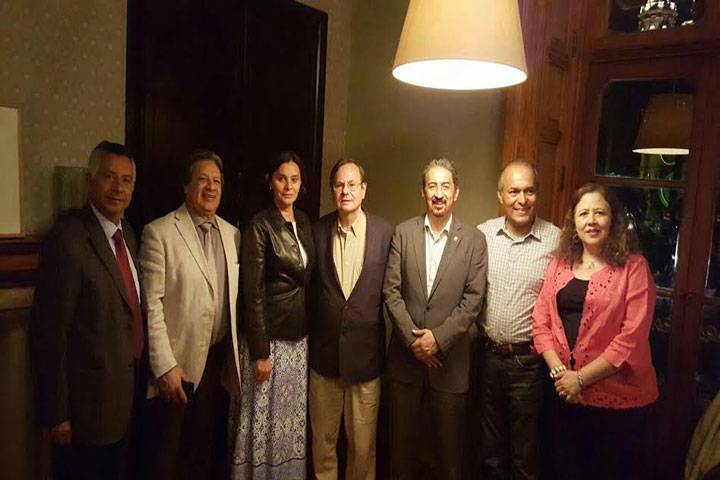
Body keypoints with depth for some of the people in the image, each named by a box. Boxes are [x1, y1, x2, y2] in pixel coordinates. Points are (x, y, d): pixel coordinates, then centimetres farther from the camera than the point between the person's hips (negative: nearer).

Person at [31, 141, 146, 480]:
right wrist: (57, 413, -15)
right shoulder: (68, 239, -18)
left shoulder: (127, 233, 6)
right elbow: (50, 332, -18)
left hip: (131, 389, 7)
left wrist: (140, 381, 11)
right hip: (90, 399, -7)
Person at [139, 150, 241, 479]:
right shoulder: (159, 232, -10)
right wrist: (164, 366, -16)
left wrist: (235, 354, 7)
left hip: (219, 360, 5)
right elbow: (151, 304, -13)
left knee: (205, 452, 19)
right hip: (176, 363, -4)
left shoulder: (232, 234, 7)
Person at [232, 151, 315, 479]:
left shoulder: (304, 222, 8)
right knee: (264, 419, 6)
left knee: (293, 418, 15)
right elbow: (253, 292, -13)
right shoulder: (260, 225, -11)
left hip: (300, 337, 6)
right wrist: (260, 352, -15)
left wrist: (311, 332, 10)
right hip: (269, 336, -6)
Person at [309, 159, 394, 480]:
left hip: (365, 353, -1)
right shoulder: (317, 230, -1)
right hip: (324, 352, 2)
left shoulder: (385, 231, -5)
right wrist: (309, 338, 4)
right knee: (322, 438, 17)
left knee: (363, 442, 12)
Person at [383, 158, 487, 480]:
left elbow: (473, 299, -6)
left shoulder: (474, 240, -1)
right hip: (406, 354, 1)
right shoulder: (403, 233, 1)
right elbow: (391, 291, -3)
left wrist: (438, 337, -13)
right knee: (403, 441, 15)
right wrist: (412, 337, -10)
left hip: (449, 357, -1)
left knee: (449, 447, 12)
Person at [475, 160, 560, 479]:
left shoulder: (556, 240, -9)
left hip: (529, 360, -2)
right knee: (489, 448, 21)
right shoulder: (482, 234, -1)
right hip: (488, 354, 3)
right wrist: (479, 332, 1)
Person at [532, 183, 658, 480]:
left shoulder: (633, 267, -9)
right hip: (567, 395, 4)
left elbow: (632, 338, -16)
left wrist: (581, 378, -16)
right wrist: (559, 373, -10)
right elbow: (541, 322, 2)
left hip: (620, 399, -4)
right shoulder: (560, 263, 5)